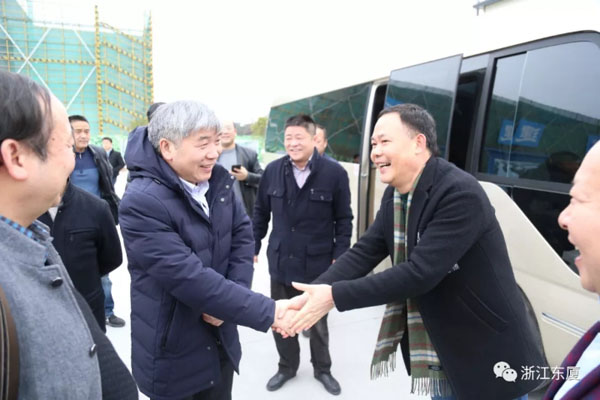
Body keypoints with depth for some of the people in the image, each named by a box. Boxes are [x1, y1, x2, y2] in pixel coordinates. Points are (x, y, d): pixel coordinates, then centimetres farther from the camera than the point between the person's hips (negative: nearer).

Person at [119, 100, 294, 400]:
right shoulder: (142, 202, -26)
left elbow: (242, 235, 0)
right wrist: (268, 312, -29)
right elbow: (189, 278, -31)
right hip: (173, 354, -5)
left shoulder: (217, 179, -3)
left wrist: (228, 301, -14)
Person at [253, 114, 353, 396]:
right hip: (281, 261, 3)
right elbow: (260, 213, 6)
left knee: (318, 322, 18)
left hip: (318, 264, -2)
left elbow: (344, 219, -5)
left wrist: (339, 257, -8)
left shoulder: (335, 173, -11)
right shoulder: (273, 171, -3)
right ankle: (287, 366, 43)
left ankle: (322, 369, 43)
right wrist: (252, 247, 7)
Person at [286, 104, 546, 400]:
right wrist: (311, 294, -18)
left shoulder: (461, 194, -27)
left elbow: (420, 273, -32)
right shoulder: (394, 196, -1)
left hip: (489, 354, -6)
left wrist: (334, 296, -30)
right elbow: (364, 252, -5)